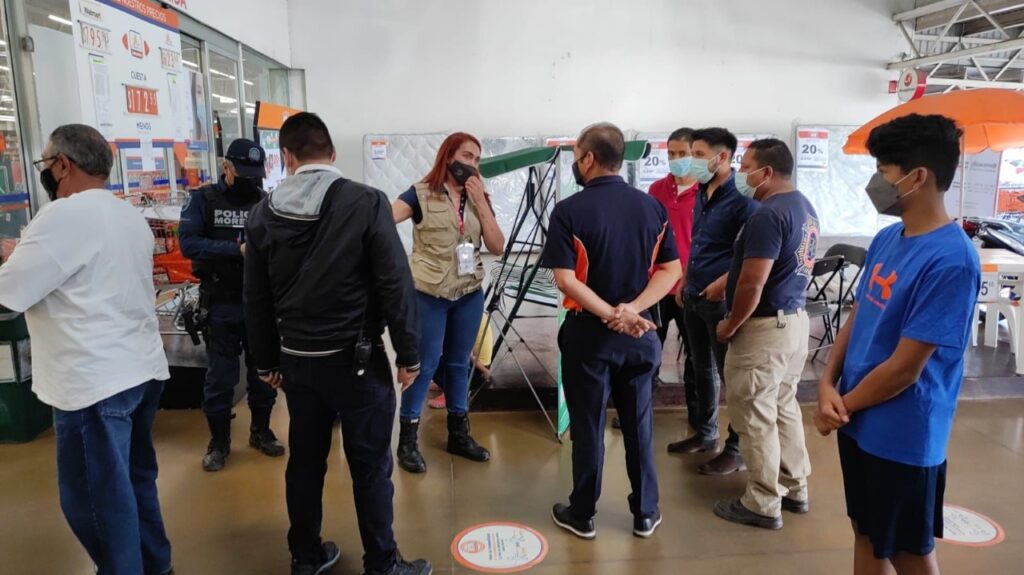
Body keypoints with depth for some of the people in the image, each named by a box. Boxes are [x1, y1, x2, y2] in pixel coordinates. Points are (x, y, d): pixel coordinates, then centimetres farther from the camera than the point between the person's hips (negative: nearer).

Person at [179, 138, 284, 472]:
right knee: (219, 377, 8)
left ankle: (261, 431, 32)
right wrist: (238, 250, -23)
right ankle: (219, 441, 24)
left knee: (263, 371, 14)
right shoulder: (203, 199, -3)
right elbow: (188, 243, -16)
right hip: (222, 305, -2)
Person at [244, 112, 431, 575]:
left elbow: (256, 299, 8)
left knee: (304, 460, 17)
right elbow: (396, 284, -13)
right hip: (356, 358, -4)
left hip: (296, 359, 5)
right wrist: (408, 354, -4)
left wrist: (266, 361, 18)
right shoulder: (366, 202, -12)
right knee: (370, 466, 6)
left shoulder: (264, 213, 2)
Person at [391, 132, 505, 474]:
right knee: (425, 364, 0)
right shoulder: (422, 194, -6)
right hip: (428, 294, -5)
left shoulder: (477, 198, 9)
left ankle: (458, 434, 28)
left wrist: (481, 202, -7)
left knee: (459, 363, 14)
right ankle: (407, 441, 13)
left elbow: (497, 247, -1)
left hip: (469, 294, 5)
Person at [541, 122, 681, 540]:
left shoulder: (569, 211, -12)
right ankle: (646, 513, 27)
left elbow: (565, 279, -19)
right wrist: (631, 310, -12)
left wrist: (610, 315, -19)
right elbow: (671, 270, -2)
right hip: (639, 332, 4)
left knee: (588, 426, 9)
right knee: (638, 423, 15)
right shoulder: (652, 206, 1)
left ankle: (582, 514, 23)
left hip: (588, 332, -3)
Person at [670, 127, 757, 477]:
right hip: (694, 297, 8)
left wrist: (722, 284, -22)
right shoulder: (701, 193, 11)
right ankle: (705, 433, 33)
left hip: (721, 299, -8)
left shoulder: (741, 197, -15)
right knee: (702, 369, 18)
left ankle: (737, 450, 13)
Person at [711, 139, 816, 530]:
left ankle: (763, 505, 12)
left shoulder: (769, 214, -21)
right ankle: (794, 489, 31)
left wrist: (730, 325, -10)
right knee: (783, 407, 19)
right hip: (795, 319, 10)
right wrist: (727, 281, 18)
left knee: (754, 416, 1)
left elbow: (752, 283, -24)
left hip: (765, 326, -10)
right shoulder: (804, 207, 10)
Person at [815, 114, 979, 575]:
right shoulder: (886, 238, 3)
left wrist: (841, 405, -9)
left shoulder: (951, 260, -23)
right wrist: (828, 384, -6)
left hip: (904, 437, -7)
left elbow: (904, 367, -21)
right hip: (859, 422, 7)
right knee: (867, 534, 22)